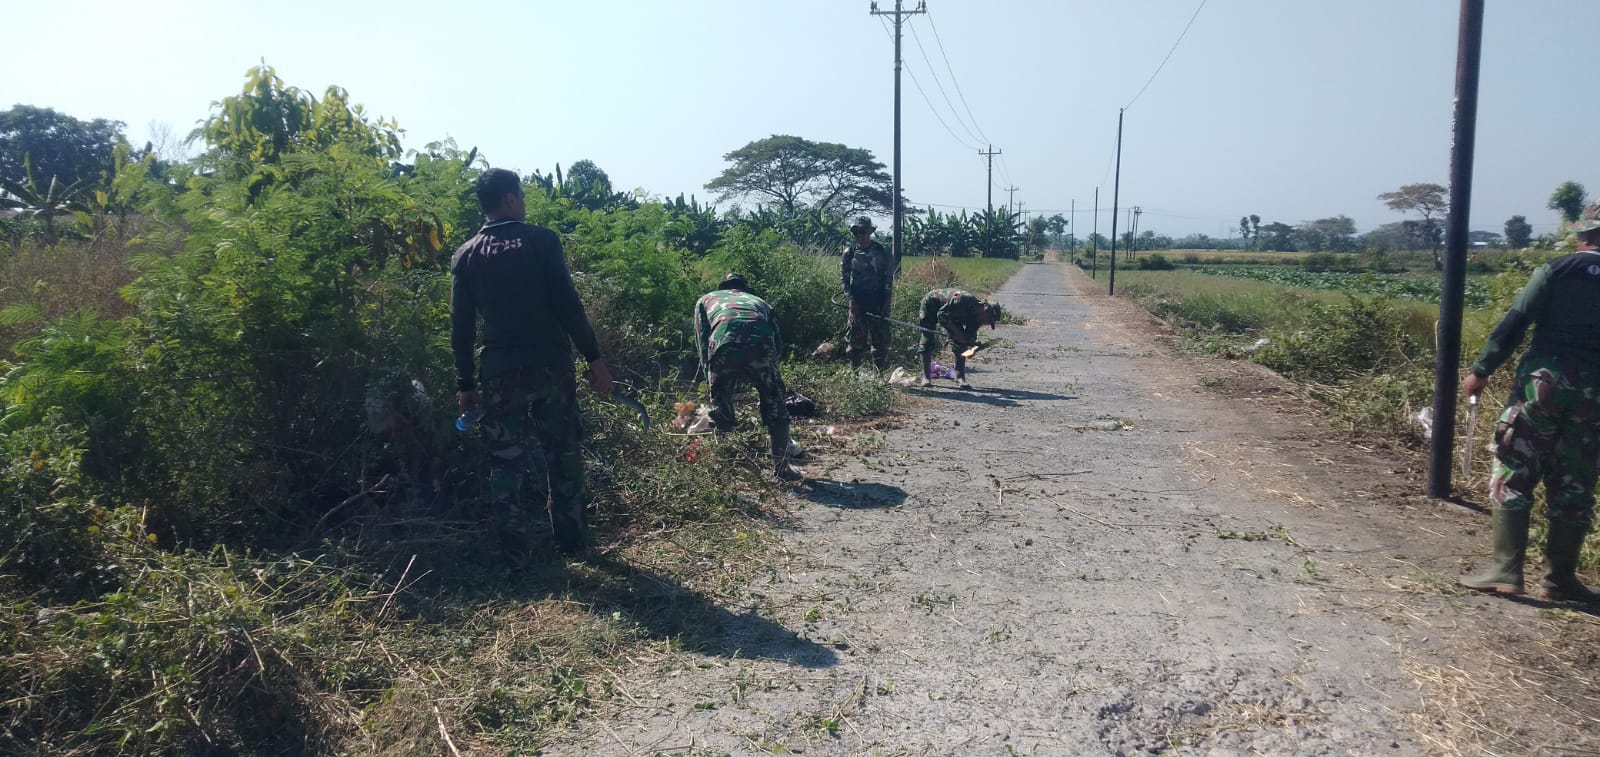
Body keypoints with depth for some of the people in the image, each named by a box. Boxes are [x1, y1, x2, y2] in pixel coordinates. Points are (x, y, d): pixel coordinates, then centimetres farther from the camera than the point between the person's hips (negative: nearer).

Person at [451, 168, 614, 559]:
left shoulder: (466, 255, 6)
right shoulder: (541, 240, -2)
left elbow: (461, 327, 5)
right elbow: (568, 304, -9)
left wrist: (465, 384, 11)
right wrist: (594, 357, -5)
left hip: (501, 373, 2)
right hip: (551, 366, -1)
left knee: (506, 460, 8)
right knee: (563, 454, 10)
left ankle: (515, 550, 8)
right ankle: (572, 542, 16)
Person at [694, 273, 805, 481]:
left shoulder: (706, 299, 36)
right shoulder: (758, 301, 40)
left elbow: (702, 343, 22)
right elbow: (778, 342, 30)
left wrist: (711, 376, 25)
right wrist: (761, 377, 39)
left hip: (724, 342, -1)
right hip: (760, 344, 1)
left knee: (720, 407, 18)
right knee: (775, 406, 17)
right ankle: (781, 466, 23)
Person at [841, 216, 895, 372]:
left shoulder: (881, 251, 3)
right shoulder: (850, 252, 5)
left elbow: (889, 275, 4)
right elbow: (844, 277, 3)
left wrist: (887, 299, -3)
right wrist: (851, 299, -8)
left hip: (878, 299, 0)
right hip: (858, 299, 0)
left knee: (880, 335, 2)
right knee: (857, 335, 2)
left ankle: (881, 370, 10)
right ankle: (854, 369, 11)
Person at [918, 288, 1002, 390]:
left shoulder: (976, 316, -14)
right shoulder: (963, 301, -38)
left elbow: (971, 335, -10)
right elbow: (941, 315, -34)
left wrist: (972, 346, -30)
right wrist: (956, 331, -36)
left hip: (950, 313, 7)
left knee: (961, 343, -5)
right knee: (928, 341, -14)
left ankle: (960, 376, -1)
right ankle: (925, 376, -6)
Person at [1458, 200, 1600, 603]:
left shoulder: (1556, 270, -2)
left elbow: (1514, 323, -8)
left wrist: (1481, 370, -3)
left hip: (1545, 381, -3)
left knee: (1513, 473, 2)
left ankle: (1506, 569, -1)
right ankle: (1559, 577, 15)